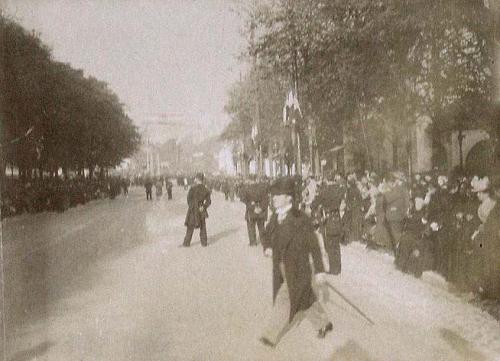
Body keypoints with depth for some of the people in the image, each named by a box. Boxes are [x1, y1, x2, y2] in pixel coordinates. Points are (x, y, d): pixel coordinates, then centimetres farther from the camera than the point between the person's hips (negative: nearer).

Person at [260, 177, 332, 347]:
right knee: (305, 300, 20)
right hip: (281, 269, 7)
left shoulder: (300, 219, -19)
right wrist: (267, 247, -5)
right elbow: (266, 235, 17)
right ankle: (323, 323, 39)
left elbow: (314, 246, -15)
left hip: (297, 270, -7)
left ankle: (271, 336, 12)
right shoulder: (275, 217, 1)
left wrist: (319, 271, -14)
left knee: (284, 301, -3)